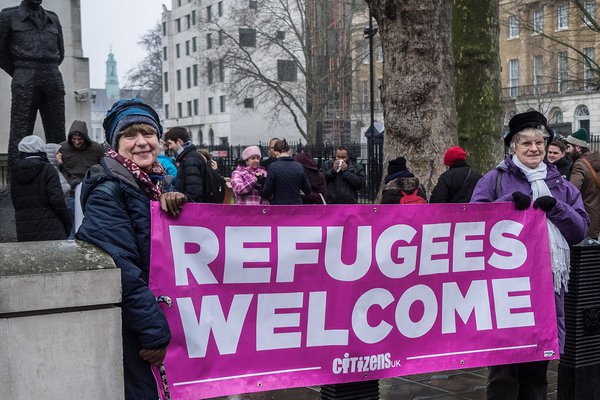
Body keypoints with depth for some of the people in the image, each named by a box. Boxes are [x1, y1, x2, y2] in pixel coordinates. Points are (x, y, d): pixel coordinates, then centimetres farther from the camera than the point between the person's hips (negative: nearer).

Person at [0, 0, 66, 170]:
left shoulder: (53, 19, 18)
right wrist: (19, 74, 10)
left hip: (53, 78, 4)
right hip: (25, 83, -4)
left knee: (57, 134, 0)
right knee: (20, 135, -9)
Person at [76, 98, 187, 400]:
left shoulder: (155, 182, 9)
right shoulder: (107, 191, -17)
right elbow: (122, 272, -24)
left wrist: (176, 203, -5)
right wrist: (154, 332, -23)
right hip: (129, 330, -8)